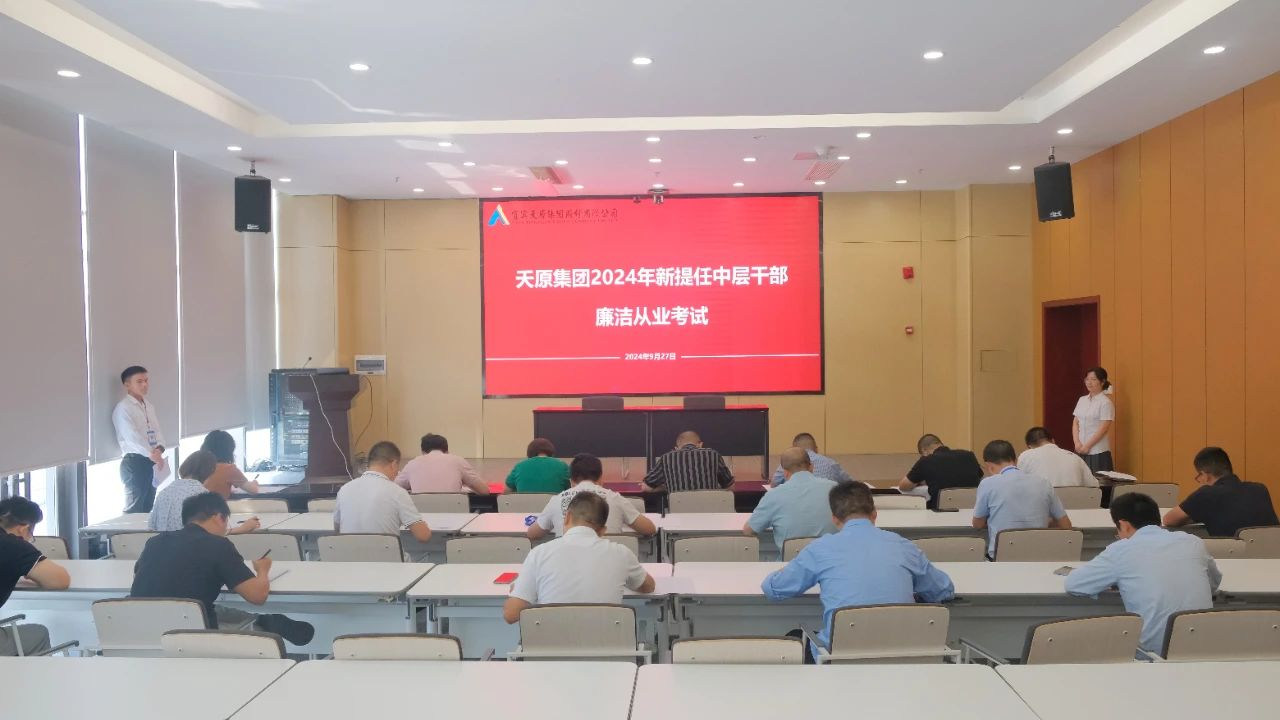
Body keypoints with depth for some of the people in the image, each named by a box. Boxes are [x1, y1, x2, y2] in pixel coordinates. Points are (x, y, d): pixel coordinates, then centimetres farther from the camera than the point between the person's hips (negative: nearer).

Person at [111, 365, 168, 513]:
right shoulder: (123, 408, -10)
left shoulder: (149, 406, 15)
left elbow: (157, 431, 9)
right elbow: (132, 436, -21)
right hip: (134, 462, -7)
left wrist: (159, 449, -12)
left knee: (148, 507, 13)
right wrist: (152, 454, -29)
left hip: (150, 462, 7)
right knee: (134, 508, -2)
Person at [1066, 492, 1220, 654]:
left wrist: (1116, 578, 18)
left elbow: (1073, 584, 1)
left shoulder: (1121, 550, -4)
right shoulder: (1192, 541, 8)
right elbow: (1214, 583, 28)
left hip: (1155, 649, -5)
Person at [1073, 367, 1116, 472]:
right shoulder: (1082, 400, 11)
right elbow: (1075, 423, 10)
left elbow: (1103, 429, -12)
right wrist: (1077, 443, -4)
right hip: (1081, 451, 5)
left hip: (1098, 452, -5)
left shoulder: (1105, 402, -7)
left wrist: (1087, 446, -12)